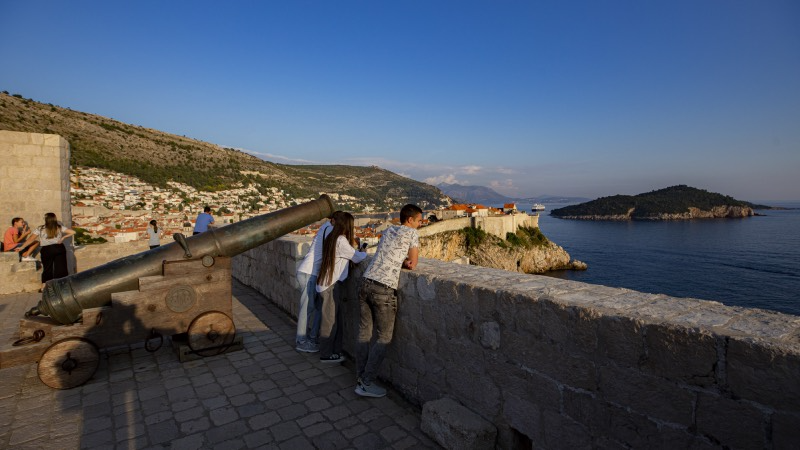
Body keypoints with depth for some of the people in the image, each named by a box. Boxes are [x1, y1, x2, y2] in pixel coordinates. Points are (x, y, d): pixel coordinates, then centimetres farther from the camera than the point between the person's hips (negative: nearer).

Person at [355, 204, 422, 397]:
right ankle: (367, 384, 7)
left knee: (364, 332, 13)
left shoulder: (387, 231, 20)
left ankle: (360, 379, 22)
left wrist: (402, 261, 11)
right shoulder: (411, 233, -1)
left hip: (366, 282, 7)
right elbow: (413, 263, 3)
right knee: (384, 337, 4)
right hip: (384, 289, -7)